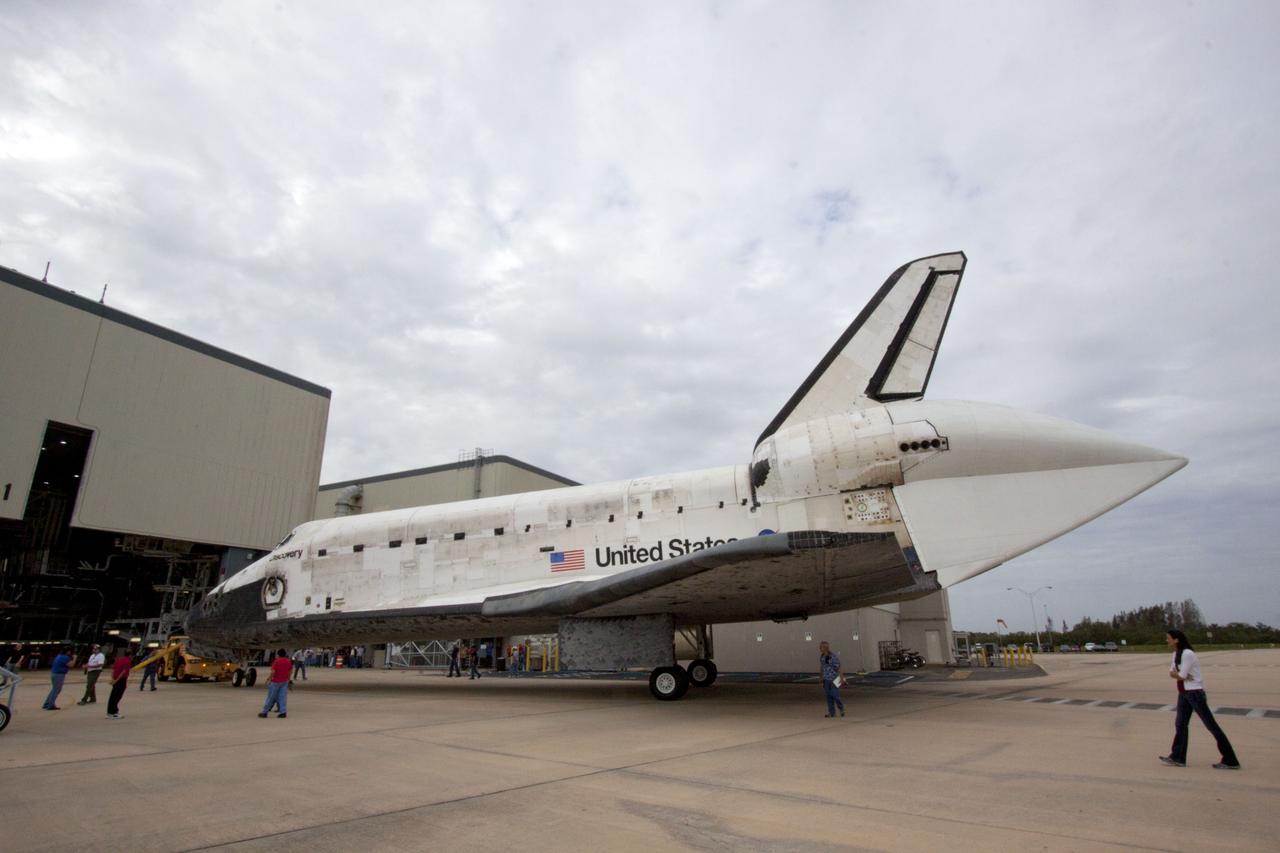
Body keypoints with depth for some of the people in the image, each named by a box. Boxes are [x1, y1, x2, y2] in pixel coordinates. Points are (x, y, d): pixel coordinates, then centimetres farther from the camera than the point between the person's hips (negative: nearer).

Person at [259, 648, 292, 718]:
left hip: (276, 681, -5)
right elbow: (290, 671, 12)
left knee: (271, 697, 5)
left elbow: (273, 672, -16)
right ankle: (283, 712, -2)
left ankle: (264, 712, 13)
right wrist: (288, 679, 20)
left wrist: (269, 680, -8)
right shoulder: (288, 662, 7)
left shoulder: (276, 661, -11)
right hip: (285, 681, 5)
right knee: (283, 697, 4)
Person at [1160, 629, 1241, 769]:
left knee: (1211, 725, -1)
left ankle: (1230, 761, 8)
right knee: (1180, 724, 9)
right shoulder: (1176, 654, 10)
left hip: (1195, 693, -9)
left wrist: (1175, 673, -1)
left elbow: (1182, 676, -20)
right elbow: (1172, 673, 9)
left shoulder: (1187, 654, -20)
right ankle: (1177, 757, 13)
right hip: (1184, 693, 9)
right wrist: (1177, 674, -11)